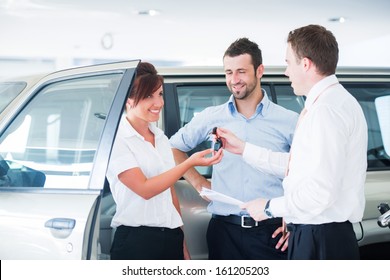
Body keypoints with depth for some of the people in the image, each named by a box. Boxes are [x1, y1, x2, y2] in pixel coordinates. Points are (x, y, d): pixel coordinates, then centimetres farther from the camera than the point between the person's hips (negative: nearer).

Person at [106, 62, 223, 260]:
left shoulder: (161, 138, 13)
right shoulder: (117, 139, -8)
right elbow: (144, 189, -16)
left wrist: (182, 245, 13)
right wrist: (190, 163, -20)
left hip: (171, 238, 6)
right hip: (135, 241, -6)